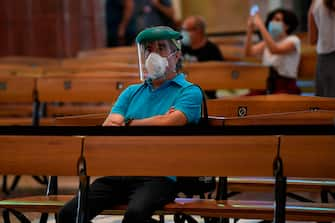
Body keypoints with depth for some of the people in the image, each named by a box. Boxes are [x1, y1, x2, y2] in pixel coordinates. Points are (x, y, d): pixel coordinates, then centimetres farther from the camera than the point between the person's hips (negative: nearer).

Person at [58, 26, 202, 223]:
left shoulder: (189, 92, 8)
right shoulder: (132, 92, 24)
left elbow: (168, 123, -11)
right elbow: (107, 129, 10)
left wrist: (127, 123, 5)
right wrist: (154, 123, -4)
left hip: (160, 175, -5)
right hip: (119, 172, 5)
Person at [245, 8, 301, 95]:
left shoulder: (293, 40, -4)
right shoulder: (267, 42, 15)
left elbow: (274, 50, -25)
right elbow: (249, 52, -2)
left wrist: (261, 26, -25)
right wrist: (250, 30, -12)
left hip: (286, 88, -6)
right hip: (267, 85, 6)